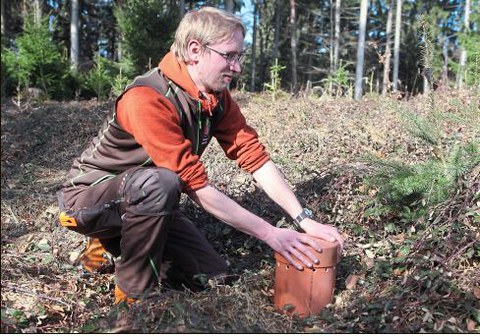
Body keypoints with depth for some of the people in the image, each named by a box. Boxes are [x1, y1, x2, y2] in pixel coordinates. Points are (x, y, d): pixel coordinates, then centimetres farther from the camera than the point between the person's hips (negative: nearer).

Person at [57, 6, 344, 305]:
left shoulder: (217, 96, -7)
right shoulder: (148, 100, -32)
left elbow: (255, 156, -8)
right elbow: (196, 186, -33)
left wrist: (304, 219, -16)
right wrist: (269, 233, -30)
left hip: (143, 199, 7)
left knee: (213, 277, 0)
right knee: (159, 182, -39)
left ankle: (117, 242, 16)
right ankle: (132, 296, -16)